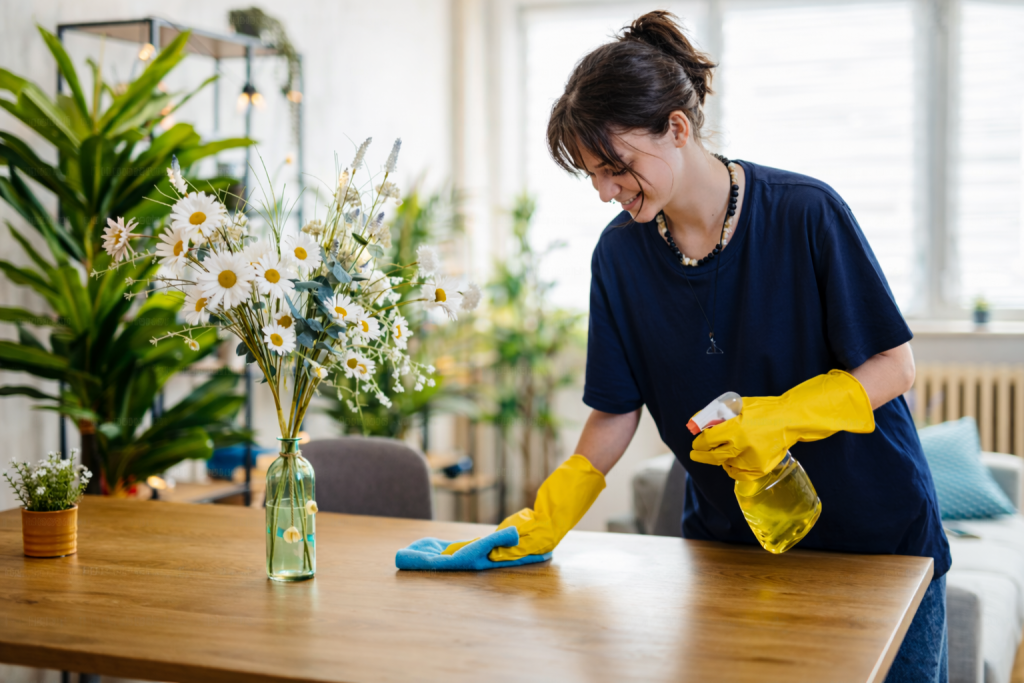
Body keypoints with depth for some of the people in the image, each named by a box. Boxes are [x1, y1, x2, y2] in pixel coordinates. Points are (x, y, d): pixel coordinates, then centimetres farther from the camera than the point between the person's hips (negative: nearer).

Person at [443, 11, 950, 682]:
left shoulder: (806, 213, -17)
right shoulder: (619, 253, -6)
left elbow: (894, 366, -13)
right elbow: (616, 411, -1)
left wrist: (781, 418, -28)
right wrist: (548, 518, -11)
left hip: (878, 537, -2)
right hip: (730, 541, 3)